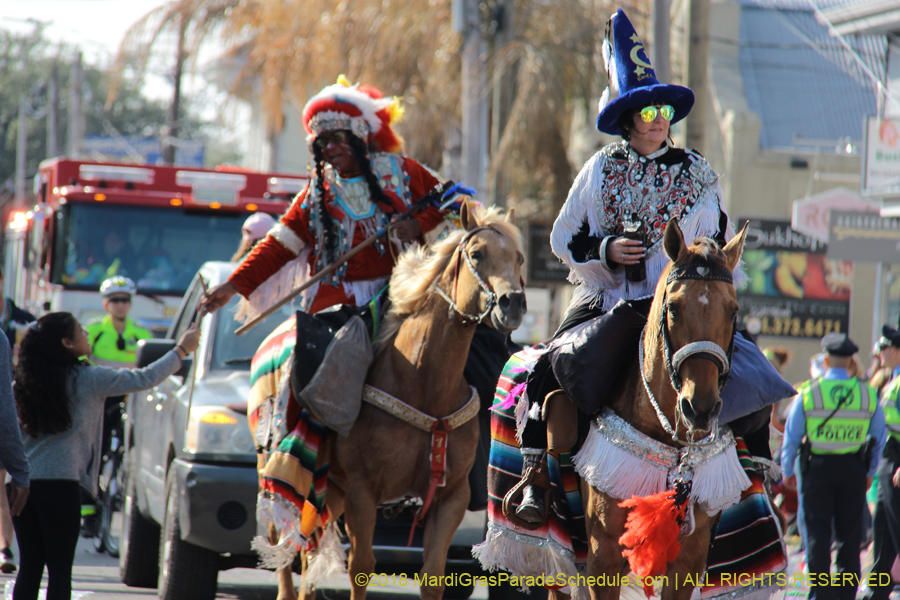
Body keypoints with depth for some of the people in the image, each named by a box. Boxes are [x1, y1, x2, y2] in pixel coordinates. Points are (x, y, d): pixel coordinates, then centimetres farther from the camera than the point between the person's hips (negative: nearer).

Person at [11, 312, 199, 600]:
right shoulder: (87, 379, -5)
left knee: (29, 567, 9)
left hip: (22, 484, 5)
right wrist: (182, 350, 15)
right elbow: (146, 379, 3)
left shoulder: (23, 382, 8)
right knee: (59, 568, 1)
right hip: (59, 483, -5)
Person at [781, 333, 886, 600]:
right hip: (853, 468, 2)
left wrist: (787, 470, 12)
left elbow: (791, 435, -1)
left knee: (817, 533, 3)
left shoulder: (808, 393, -6)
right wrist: (870, 472, 19)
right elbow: (879, 438, 7)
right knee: (849, 535, 9)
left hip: (817, 468, -2)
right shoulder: (867, 394, 0)